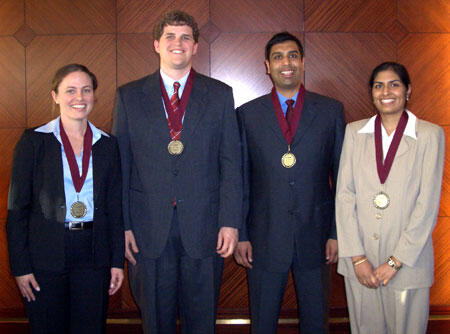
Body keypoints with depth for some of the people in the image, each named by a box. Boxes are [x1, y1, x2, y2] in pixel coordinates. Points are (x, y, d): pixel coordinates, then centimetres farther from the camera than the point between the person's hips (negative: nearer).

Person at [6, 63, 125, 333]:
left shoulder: (107, 145, 6)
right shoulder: (34, 141, -3)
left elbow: (115, 208, 8)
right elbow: (17, 207, -3)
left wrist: (118, 261, 5)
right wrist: (20, 265, -6)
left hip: (93, 254, 2)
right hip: (46, 253, -2)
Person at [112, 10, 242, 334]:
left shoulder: (220, 94, 5)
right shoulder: (129, 96, 5)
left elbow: (231, 163, 2)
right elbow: (120, 166, 4)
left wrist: (230, 222, -5)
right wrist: (122, 225, -1)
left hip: (203, 227, 0)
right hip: (148, 229, 0)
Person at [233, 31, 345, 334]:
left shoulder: (331, 111, 2)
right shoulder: (247, 114, 2)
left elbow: (342, 176, 3)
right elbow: (240, 180, 3)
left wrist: (338, 232, -1)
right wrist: (240, 235, 0)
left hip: (315, 236, 1)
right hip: (265, 237, 0)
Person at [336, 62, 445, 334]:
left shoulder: (430, 135, -3)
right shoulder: (354, 132, 4)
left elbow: (427, 204, -7)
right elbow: (344, 194, 0)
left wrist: (395, 261, -10)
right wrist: (357, 257, -7)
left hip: (407, 257, -2)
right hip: (360, 256, 2)